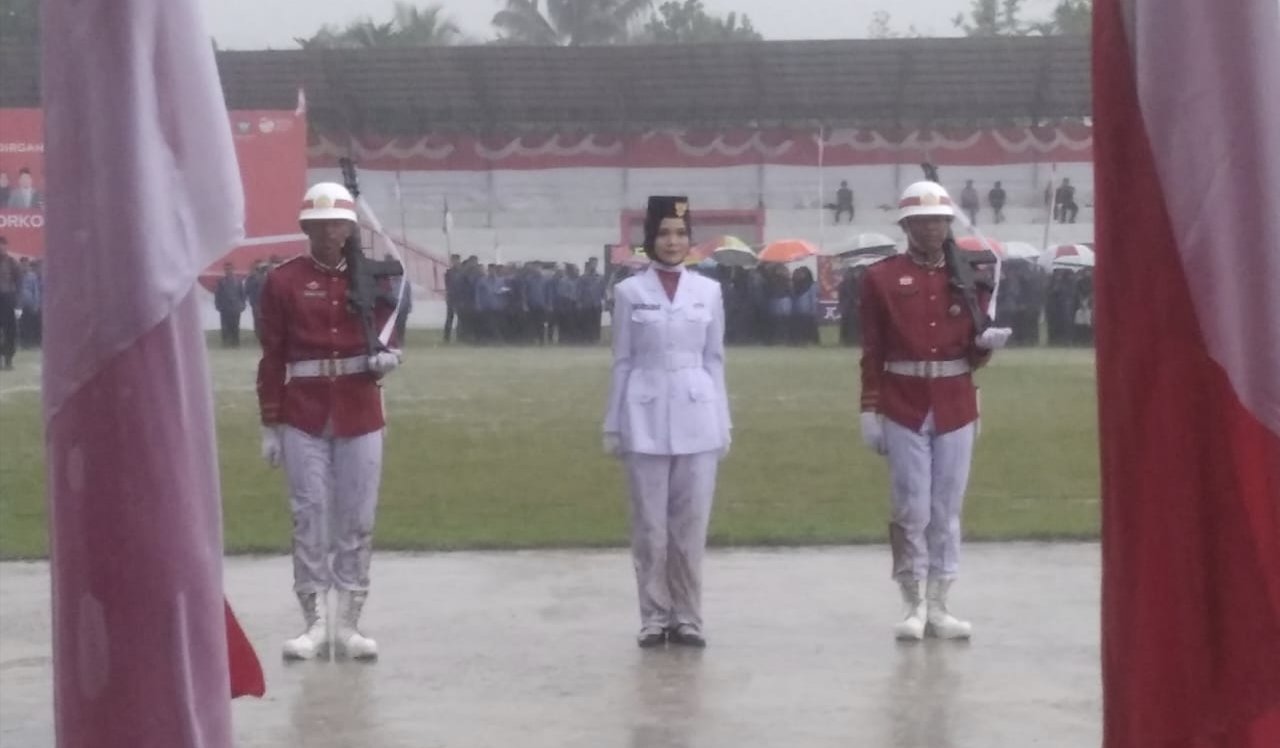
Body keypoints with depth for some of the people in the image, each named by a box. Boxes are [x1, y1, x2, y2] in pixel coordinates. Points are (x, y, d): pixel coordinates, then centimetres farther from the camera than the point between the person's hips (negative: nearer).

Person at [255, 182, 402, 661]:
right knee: (309, 515, -1)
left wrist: (388, 356, -10)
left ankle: (349, 626, 11)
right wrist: (269, 426, -3)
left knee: (358, 518, 3)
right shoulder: (282, 281, 0)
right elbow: (272, 356, 0)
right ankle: (316, 625, 7)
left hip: (360, 413, 2)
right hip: (303, 416, -2)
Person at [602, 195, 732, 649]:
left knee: (692, 523, 4)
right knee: (649, 524, 3)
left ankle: (687, 618, 13)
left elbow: (714, 360, 9)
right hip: (646, 419, -1)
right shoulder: (629, 292, 2)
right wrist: (613, 425, 4)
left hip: (697, 418, 1)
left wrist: (724, 423, 8)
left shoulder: (709, 291, 6)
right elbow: (622, 362, 5)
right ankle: (655, 617, 12)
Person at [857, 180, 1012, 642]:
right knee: (912, 510, -3)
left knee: (947, 510, 6)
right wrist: (869, 411, -5)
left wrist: (988, 342, -14)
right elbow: (872, 352, -1)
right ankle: (914, 607, 8)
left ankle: (938, 606, 14)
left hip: (955, 407, 3)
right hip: (903, 409, -3)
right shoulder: (881, 278, -1)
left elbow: (974, 353, 9)